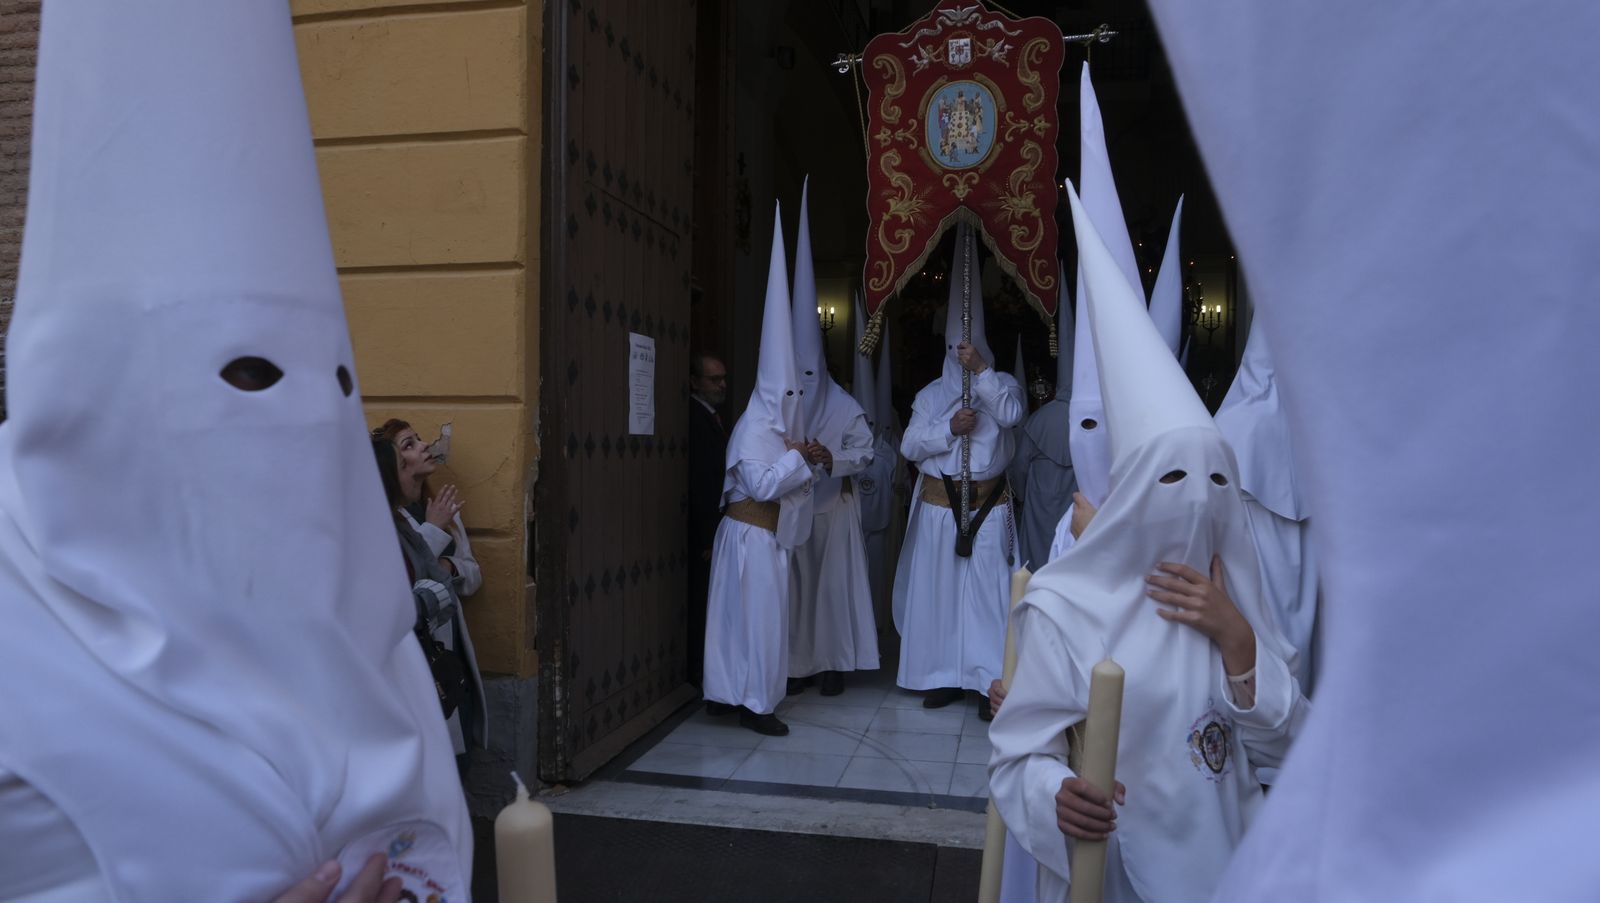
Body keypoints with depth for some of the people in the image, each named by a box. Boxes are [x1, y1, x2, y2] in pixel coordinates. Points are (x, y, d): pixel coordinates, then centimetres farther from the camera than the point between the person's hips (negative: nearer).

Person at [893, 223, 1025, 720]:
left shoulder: (1002, 385, 6)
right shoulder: (931, 394, 10)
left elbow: (1010, 414, -17)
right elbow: (909, 446, 0)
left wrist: (981, 370, -21)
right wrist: (949, 429, -14)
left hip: (989, 505, -2)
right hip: (939, 504, 2)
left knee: (988, 590, -5)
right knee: (938, 589, 2)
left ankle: (990, 683, 0)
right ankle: (943, 676, 12)